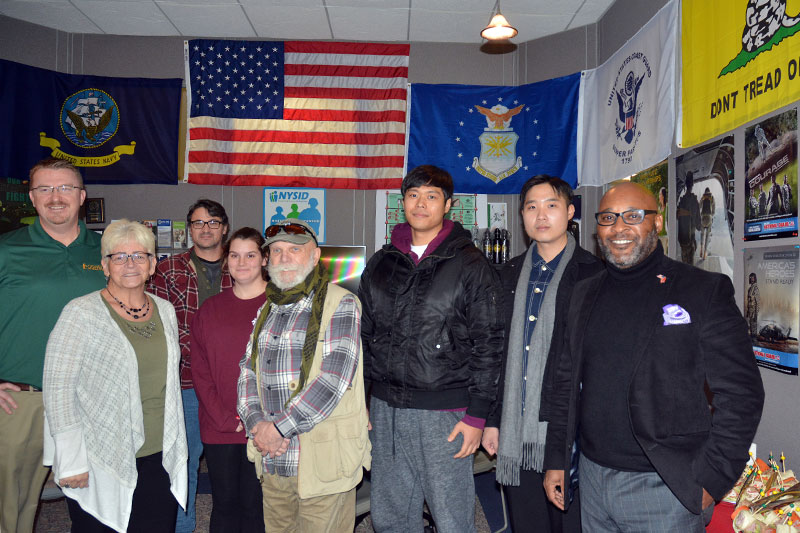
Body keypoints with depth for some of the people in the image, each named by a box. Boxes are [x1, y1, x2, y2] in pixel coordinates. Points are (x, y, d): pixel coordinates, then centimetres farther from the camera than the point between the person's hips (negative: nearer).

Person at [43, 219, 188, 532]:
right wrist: (71, 461, -13)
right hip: (100, 464, -4)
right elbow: (58, 389, -11)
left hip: (159, 459, 5)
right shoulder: (81, 313, -10)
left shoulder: (165, 311, 7)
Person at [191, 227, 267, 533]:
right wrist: (226, 419, -5)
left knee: (254, 505, 5)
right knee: (224, 504, 13)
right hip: (219, 430, 3)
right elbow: (200, 373, 6)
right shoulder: (209, 310, 9)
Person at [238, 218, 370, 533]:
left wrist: (279, 427, -18)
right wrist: (257, 423, -6)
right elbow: (247, 371, 11)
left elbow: (334, 377, -19)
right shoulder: (267, 310, 14)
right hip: (272, 459, 6)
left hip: (323, 459, -6)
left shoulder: (340, 304, -9)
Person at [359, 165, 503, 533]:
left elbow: (488, 343, -6)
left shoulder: (470, 265, -4)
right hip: (385, 410, 5)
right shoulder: (381, 264, 10)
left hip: (445, 413, -4)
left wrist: (477, 415, -9)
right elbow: (363, 334, 15)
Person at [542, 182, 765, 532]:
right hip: (592, 477, 4)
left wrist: (710, 481, -11)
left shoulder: (705, 291, -7)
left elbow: (741, 395, -9)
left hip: (665, 489, -4)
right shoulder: (584, 294, 6)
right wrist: (556, 460, 8)